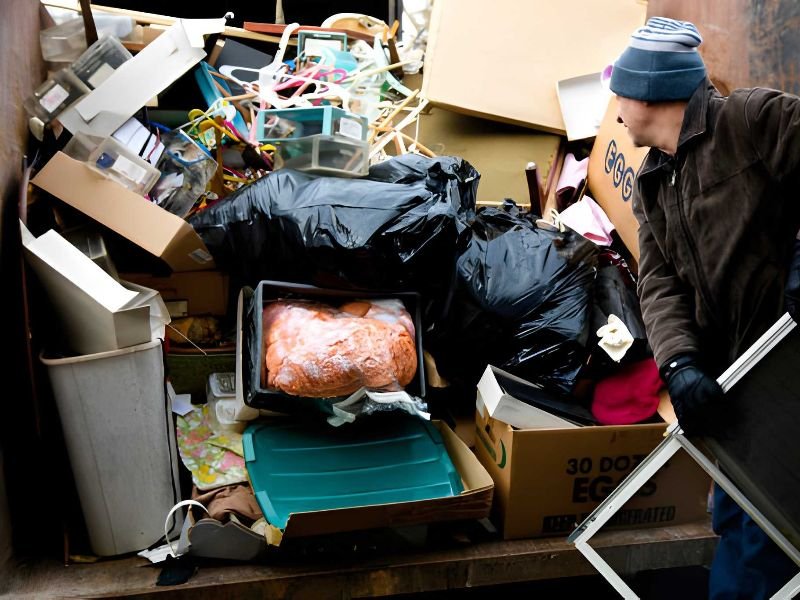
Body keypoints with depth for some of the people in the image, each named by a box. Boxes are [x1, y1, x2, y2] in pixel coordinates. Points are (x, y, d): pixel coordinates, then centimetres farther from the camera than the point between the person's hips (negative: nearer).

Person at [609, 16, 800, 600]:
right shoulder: (652, 185, 11)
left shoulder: (753, 118, -11)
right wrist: (680, 364, -18)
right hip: (734, 378, 8)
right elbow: (659, 283, 0)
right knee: (735, 518, 19)